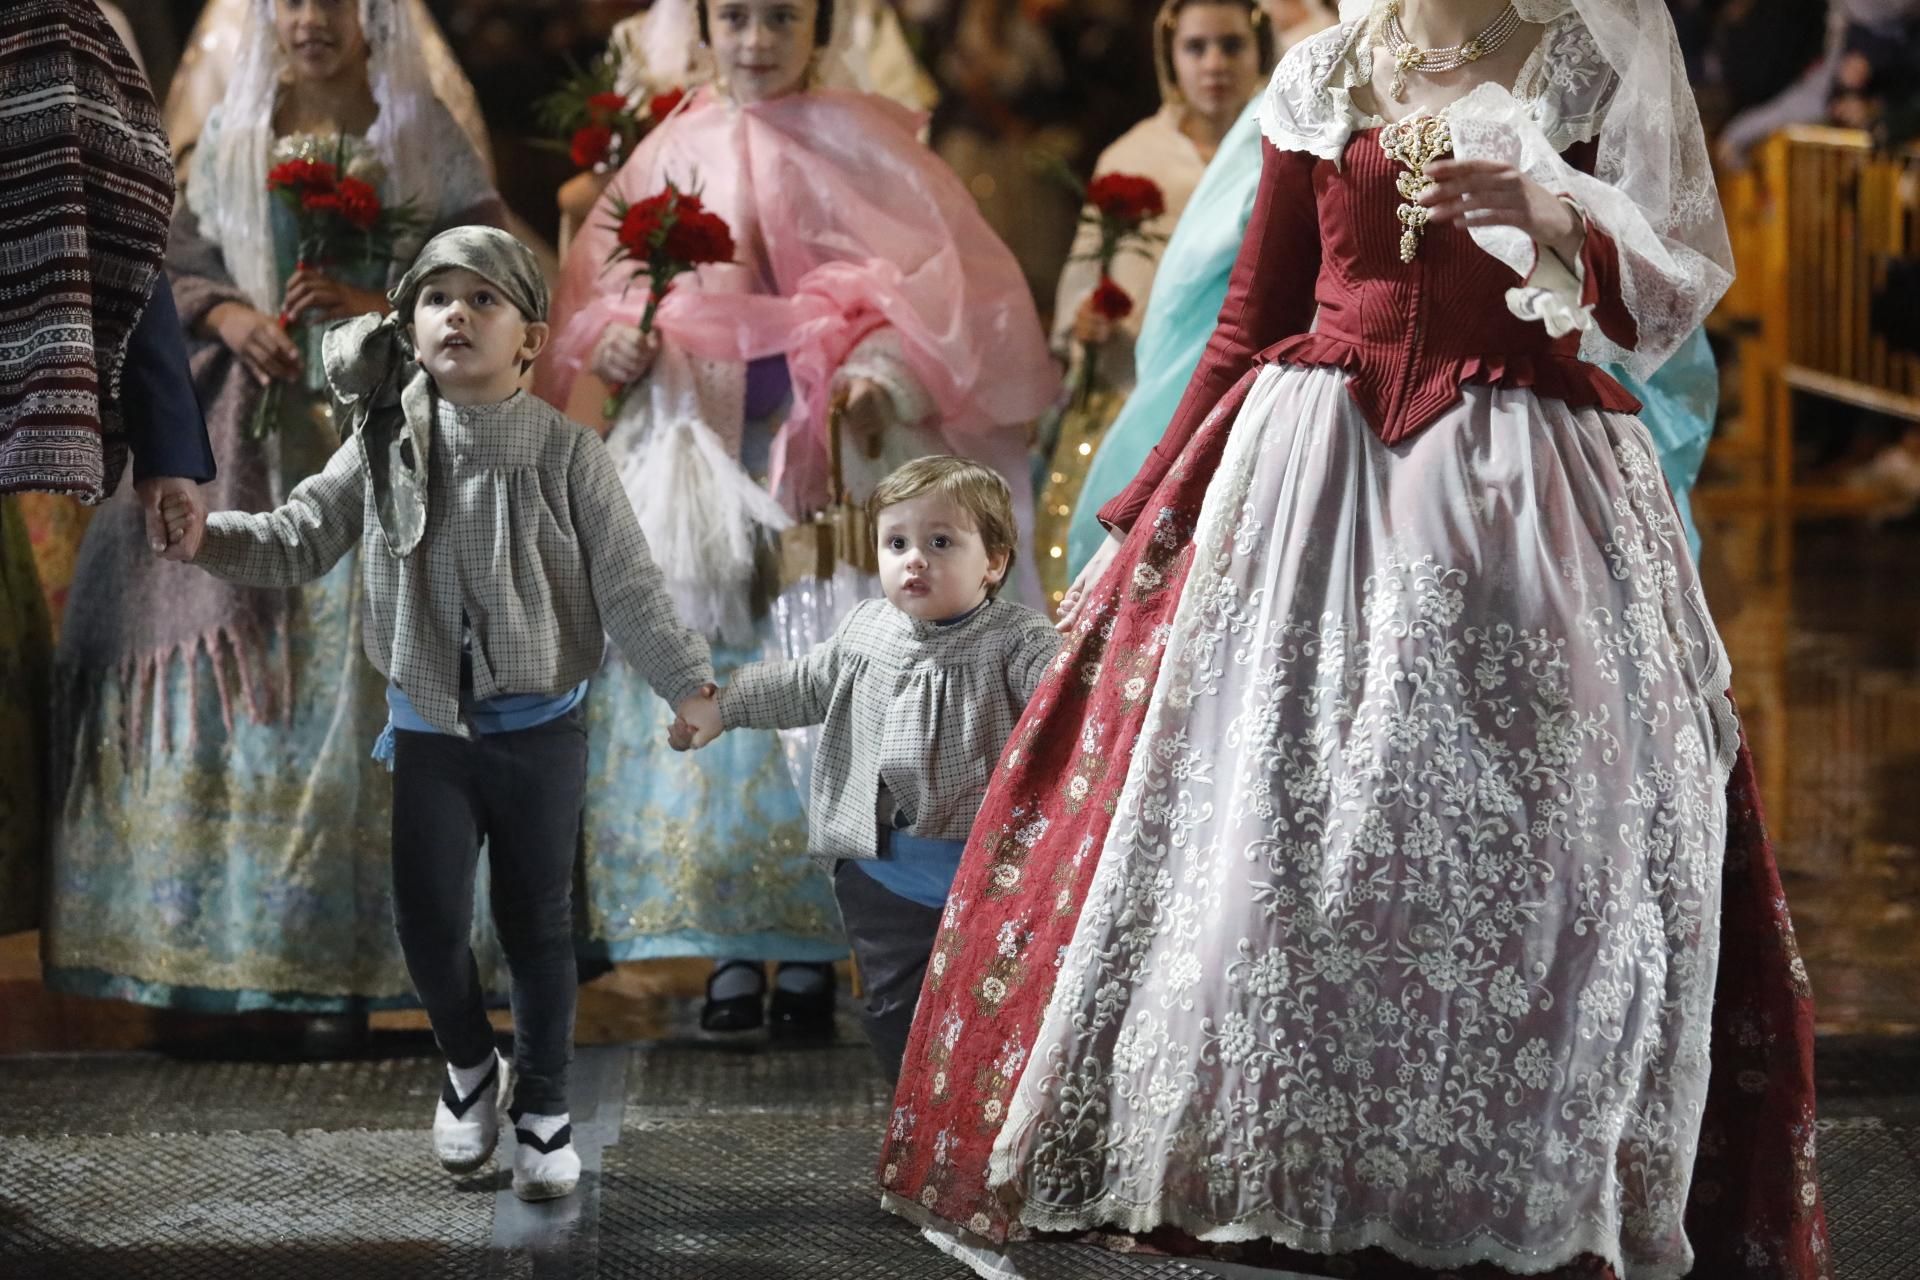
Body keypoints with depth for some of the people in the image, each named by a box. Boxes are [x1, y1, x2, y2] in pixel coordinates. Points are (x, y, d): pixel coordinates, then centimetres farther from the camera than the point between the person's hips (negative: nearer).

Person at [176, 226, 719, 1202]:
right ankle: (470, 1067, 29)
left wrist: (692, 688, -15)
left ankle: (542, 1101, 26)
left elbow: (629, 589, -9)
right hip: (429, 728, 1)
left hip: (537, 728, -1)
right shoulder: (384, 446, -3)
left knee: (537, 923, 9)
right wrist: (196, 535, -16)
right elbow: (296, 543, 0)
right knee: (427, 919, 1)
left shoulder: (566, 453, -9)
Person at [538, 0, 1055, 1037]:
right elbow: (602, 292, 15)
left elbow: (939, 283, -3)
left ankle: (811, 949, 0)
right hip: (698, 462, 3)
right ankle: (731, 949, 6)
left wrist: (883, 375, -19)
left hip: (830, 457, -3)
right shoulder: (673, 152, 10)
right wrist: (617, 347, -6)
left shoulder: (862, 144, 1)